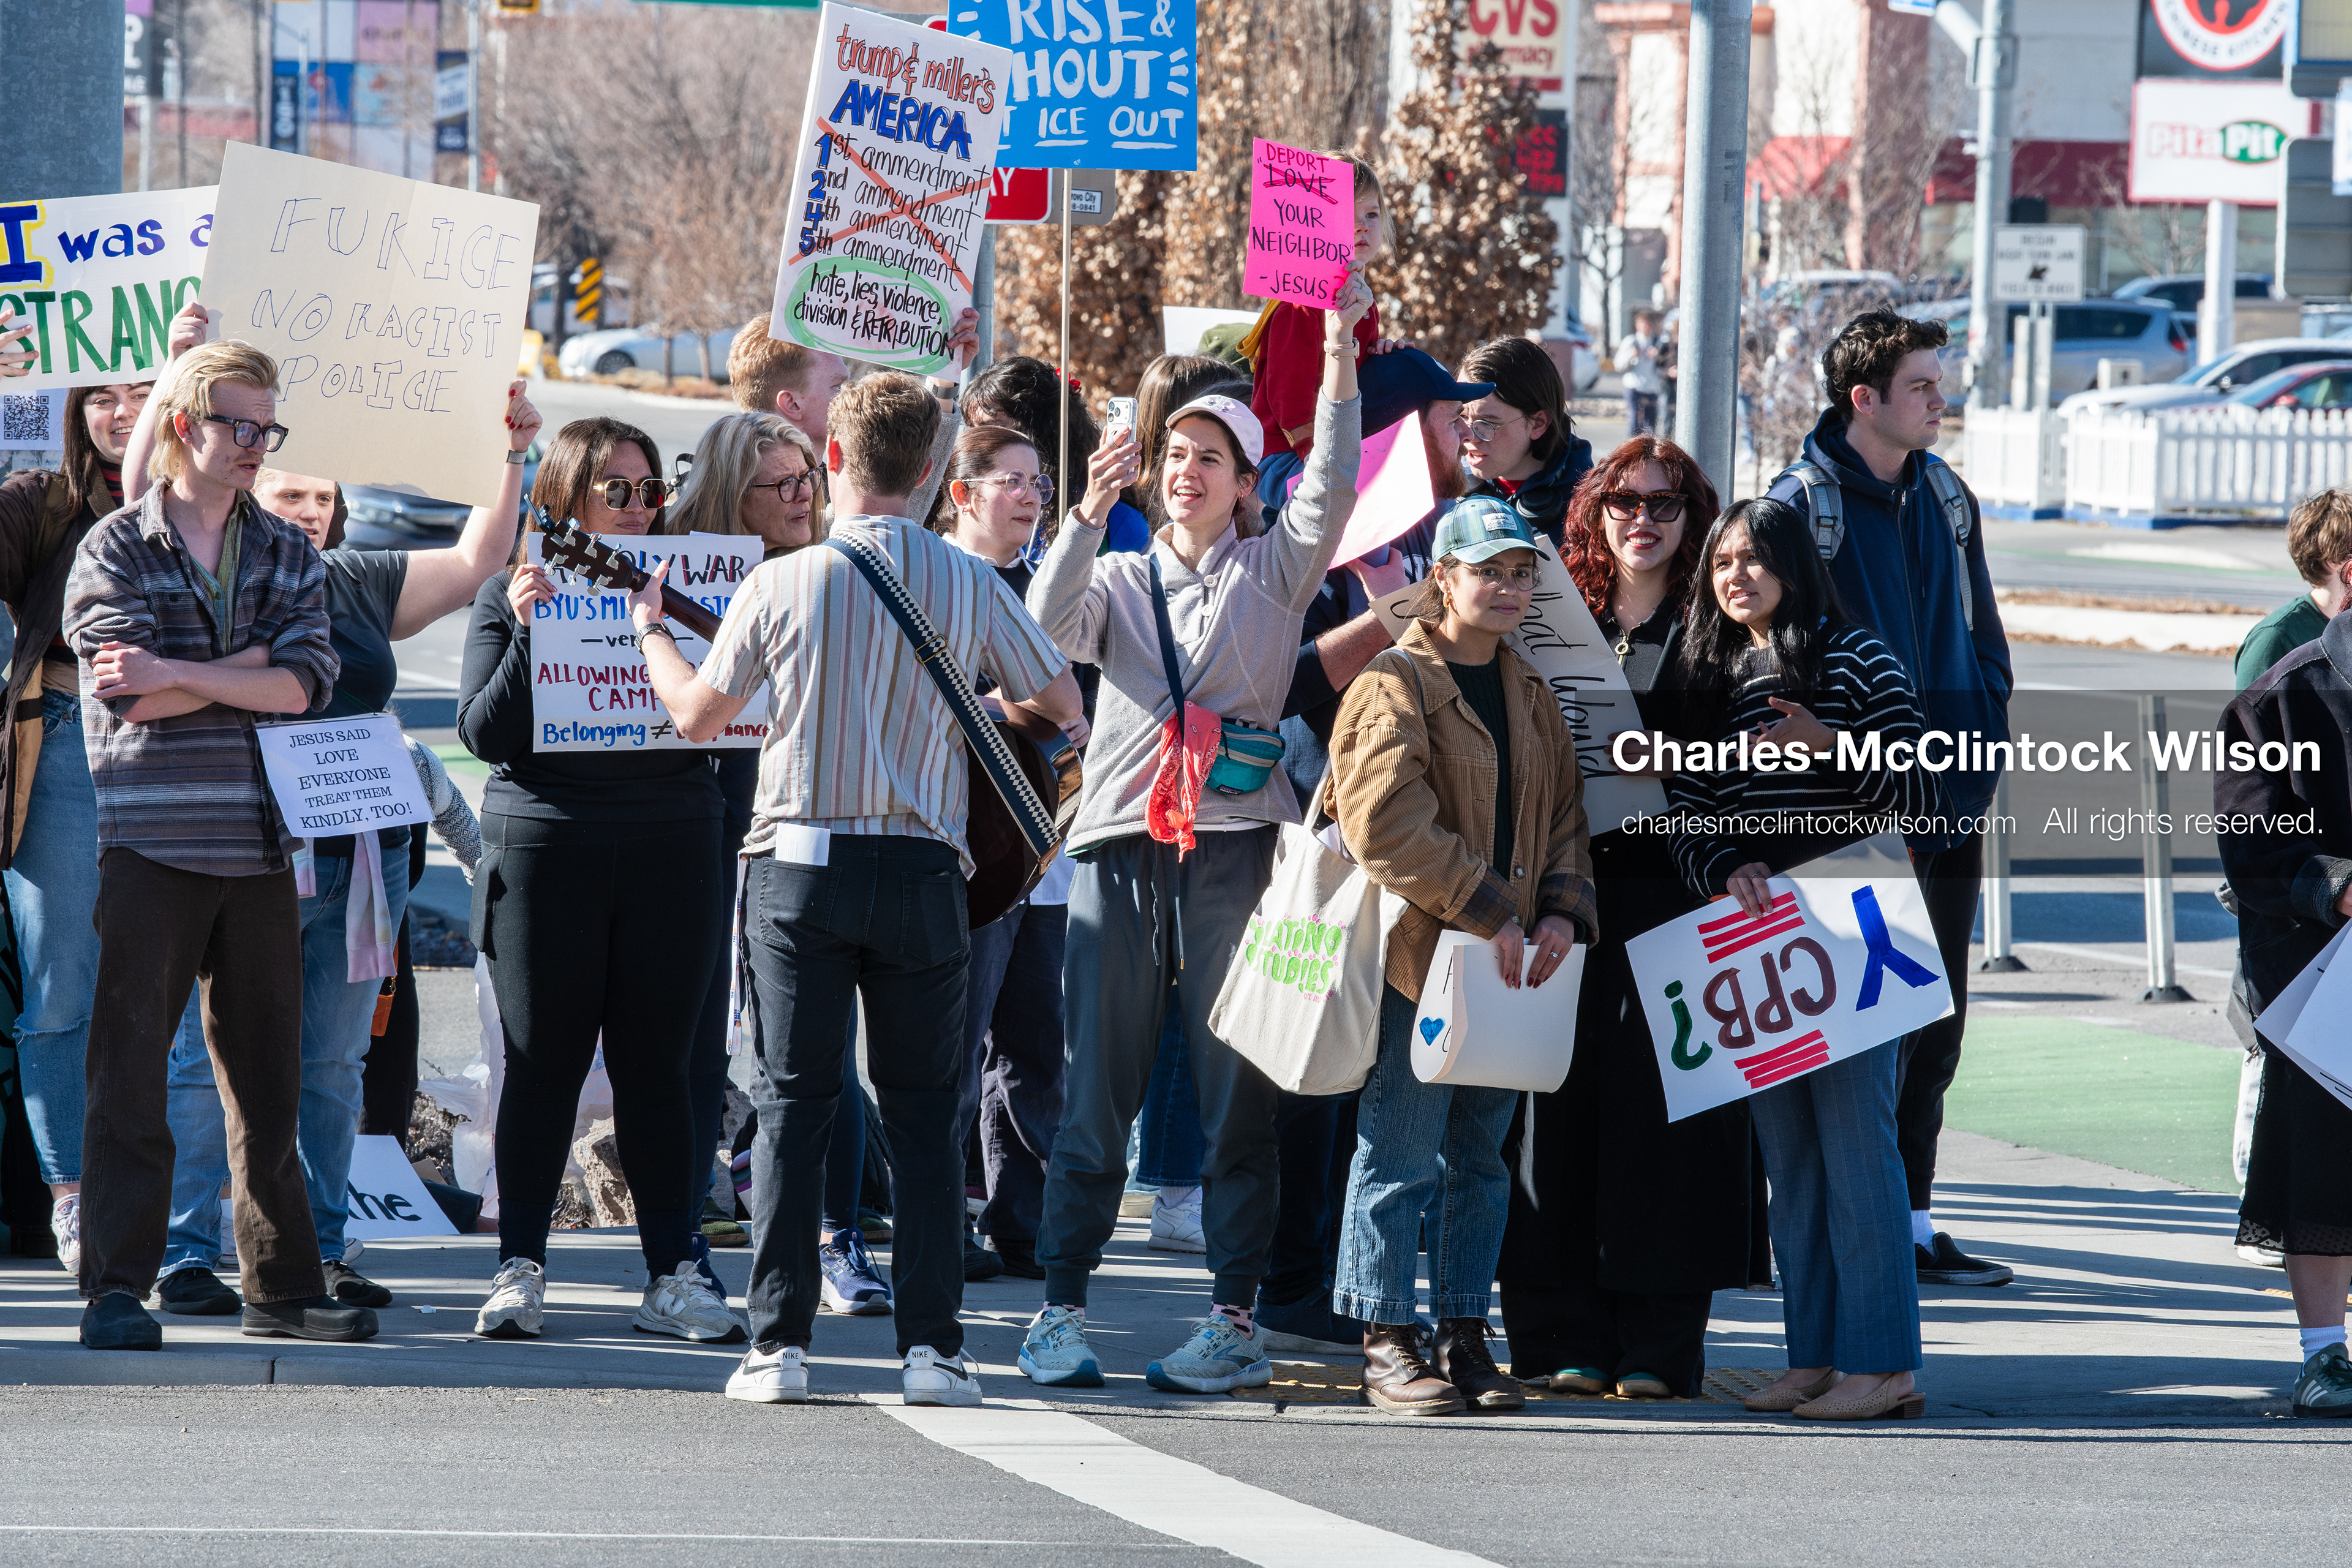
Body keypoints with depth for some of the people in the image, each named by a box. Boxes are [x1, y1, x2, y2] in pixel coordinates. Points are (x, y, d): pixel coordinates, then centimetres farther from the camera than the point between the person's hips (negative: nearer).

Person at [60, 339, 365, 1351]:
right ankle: (115, 1292, -2)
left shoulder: (287, 556, 13)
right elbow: (131, 696, -11)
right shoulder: (113, 552, 1)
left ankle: (284, 1286, 14)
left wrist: (176, 677, -11)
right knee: (128, 1077, -5)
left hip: (261, 848, 4)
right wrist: (253, 664, -7)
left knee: (269, 1079, 8)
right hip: (149, 846, -4)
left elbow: (305, 684, -4)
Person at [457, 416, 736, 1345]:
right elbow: (483, 732, -4)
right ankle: (520, 1271, 8)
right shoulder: (511, 595, 3)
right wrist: (527, 632, -17)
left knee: (655, 1066, 3)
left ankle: (672, 1277, 6)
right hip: (546, 848, -2)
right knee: (542, 1066, 1)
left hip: (670, 851, 2)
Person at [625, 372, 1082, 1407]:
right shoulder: (968, 585, -2)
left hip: (801, 865, -1)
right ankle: (931, 1348, 2)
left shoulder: (783, 582, -5)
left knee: (792, 1104, 4)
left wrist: (650, 628, 24)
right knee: (922, 1110, 8)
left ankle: (779, 1343, 0)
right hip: (922, 869, 1)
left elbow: (698, 715, 6)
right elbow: (1065, 706, 8)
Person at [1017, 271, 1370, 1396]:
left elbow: (1331, 489, -3)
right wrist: (1090, 513, -16)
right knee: (1095, 1090, 0)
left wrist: (1339, 362, -14)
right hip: (1121, 841, 2)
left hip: (1236, 845, -2)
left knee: (1238, 1093, -2)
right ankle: (1062, 1310, 3)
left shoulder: (1275, 570, 13)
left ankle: (1235, 1319, 0)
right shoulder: (1122, 580, 18)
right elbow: (1050, 626, -1)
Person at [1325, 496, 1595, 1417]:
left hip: (1510, 962, 7)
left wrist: (1562, 910, -1)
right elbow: (1386, 826, -18)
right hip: (1419, 955, -7)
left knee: (1480, 1156, 11)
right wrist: (1488, 912, -19)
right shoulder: (1395, 685, -8)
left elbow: (1563, 813, 19)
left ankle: (1463, 1334, 18)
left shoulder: (1530, 697, 16)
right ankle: (1387, 1344, 2)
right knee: (1402, 1157, -4)